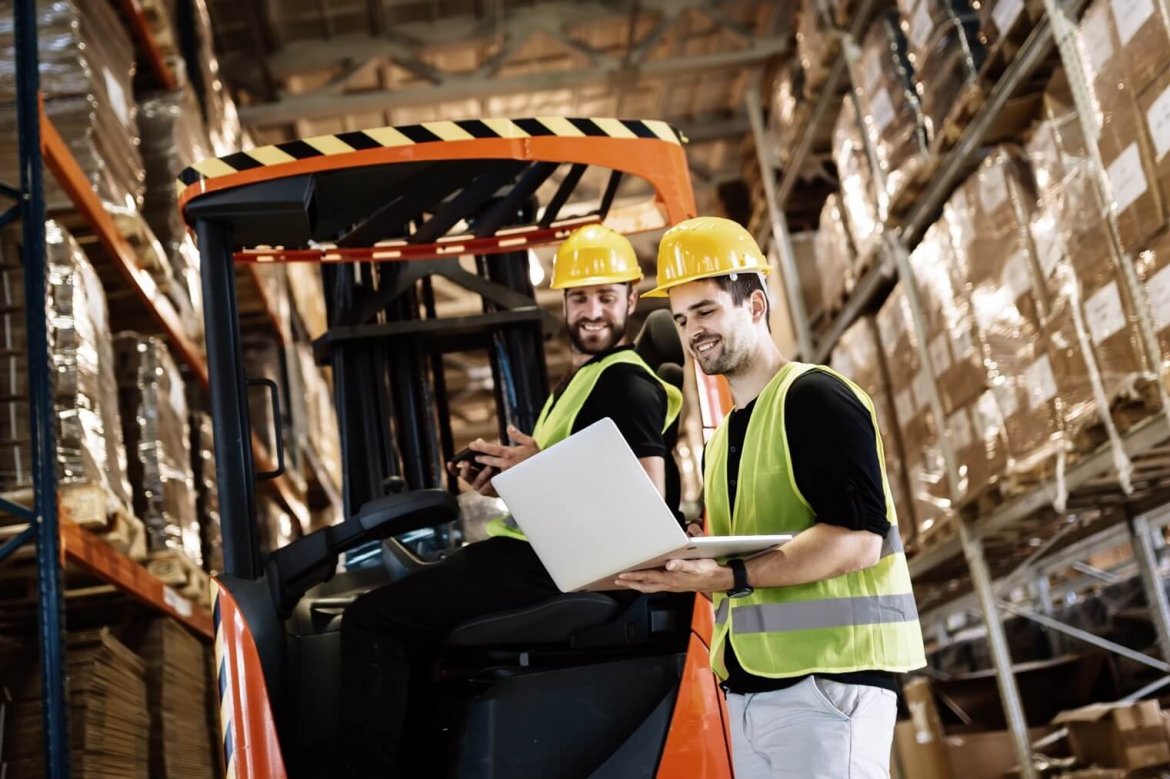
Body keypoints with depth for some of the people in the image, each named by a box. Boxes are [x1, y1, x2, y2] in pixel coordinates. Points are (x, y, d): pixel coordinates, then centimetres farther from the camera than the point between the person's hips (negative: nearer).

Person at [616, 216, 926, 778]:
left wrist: (729, 576, -25)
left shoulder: (815, 398, -8)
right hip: (748, 688, 8)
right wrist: (670, 569, 1)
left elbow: (859, 539, -18)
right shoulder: (725, 434, 19)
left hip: (827, 677, -8)